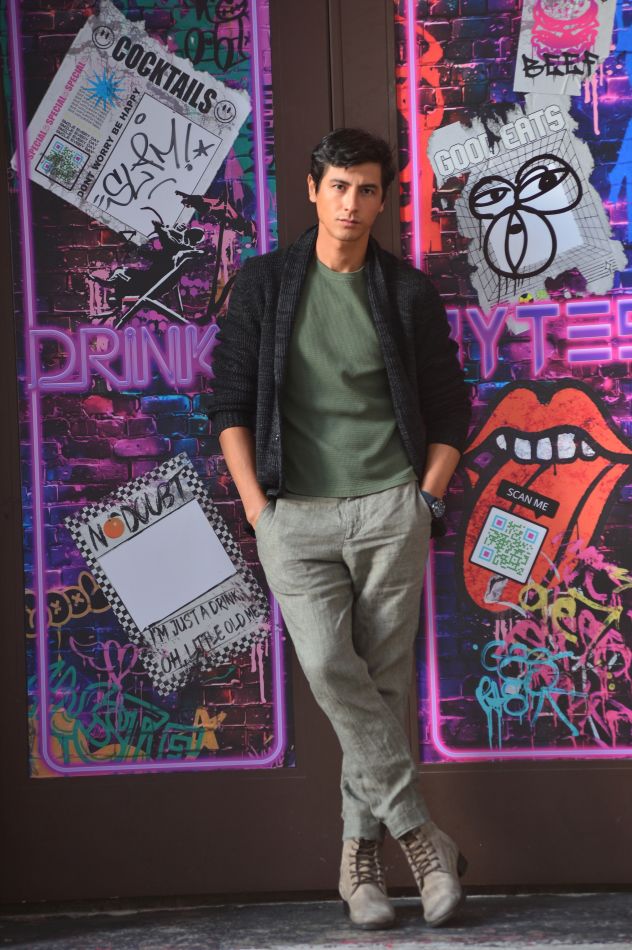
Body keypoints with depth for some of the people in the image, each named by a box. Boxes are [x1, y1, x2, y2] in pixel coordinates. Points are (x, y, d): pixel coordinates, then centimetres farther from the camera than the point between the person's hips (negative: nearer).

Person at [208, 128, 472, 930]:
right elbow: (230, 402, 6)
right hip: (295, 515, -1)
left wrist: (426, 501, 2)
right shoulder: (263, 284, 6)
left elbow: (449, 410, 12)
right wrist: (256, 506, -2)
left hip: (390, 510, 1)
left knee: (383, 681, 0)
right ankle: (421, 835, -9)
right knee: (329, 667, -18)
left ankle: (362, 854, 11)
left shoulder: (408, 292, 7)